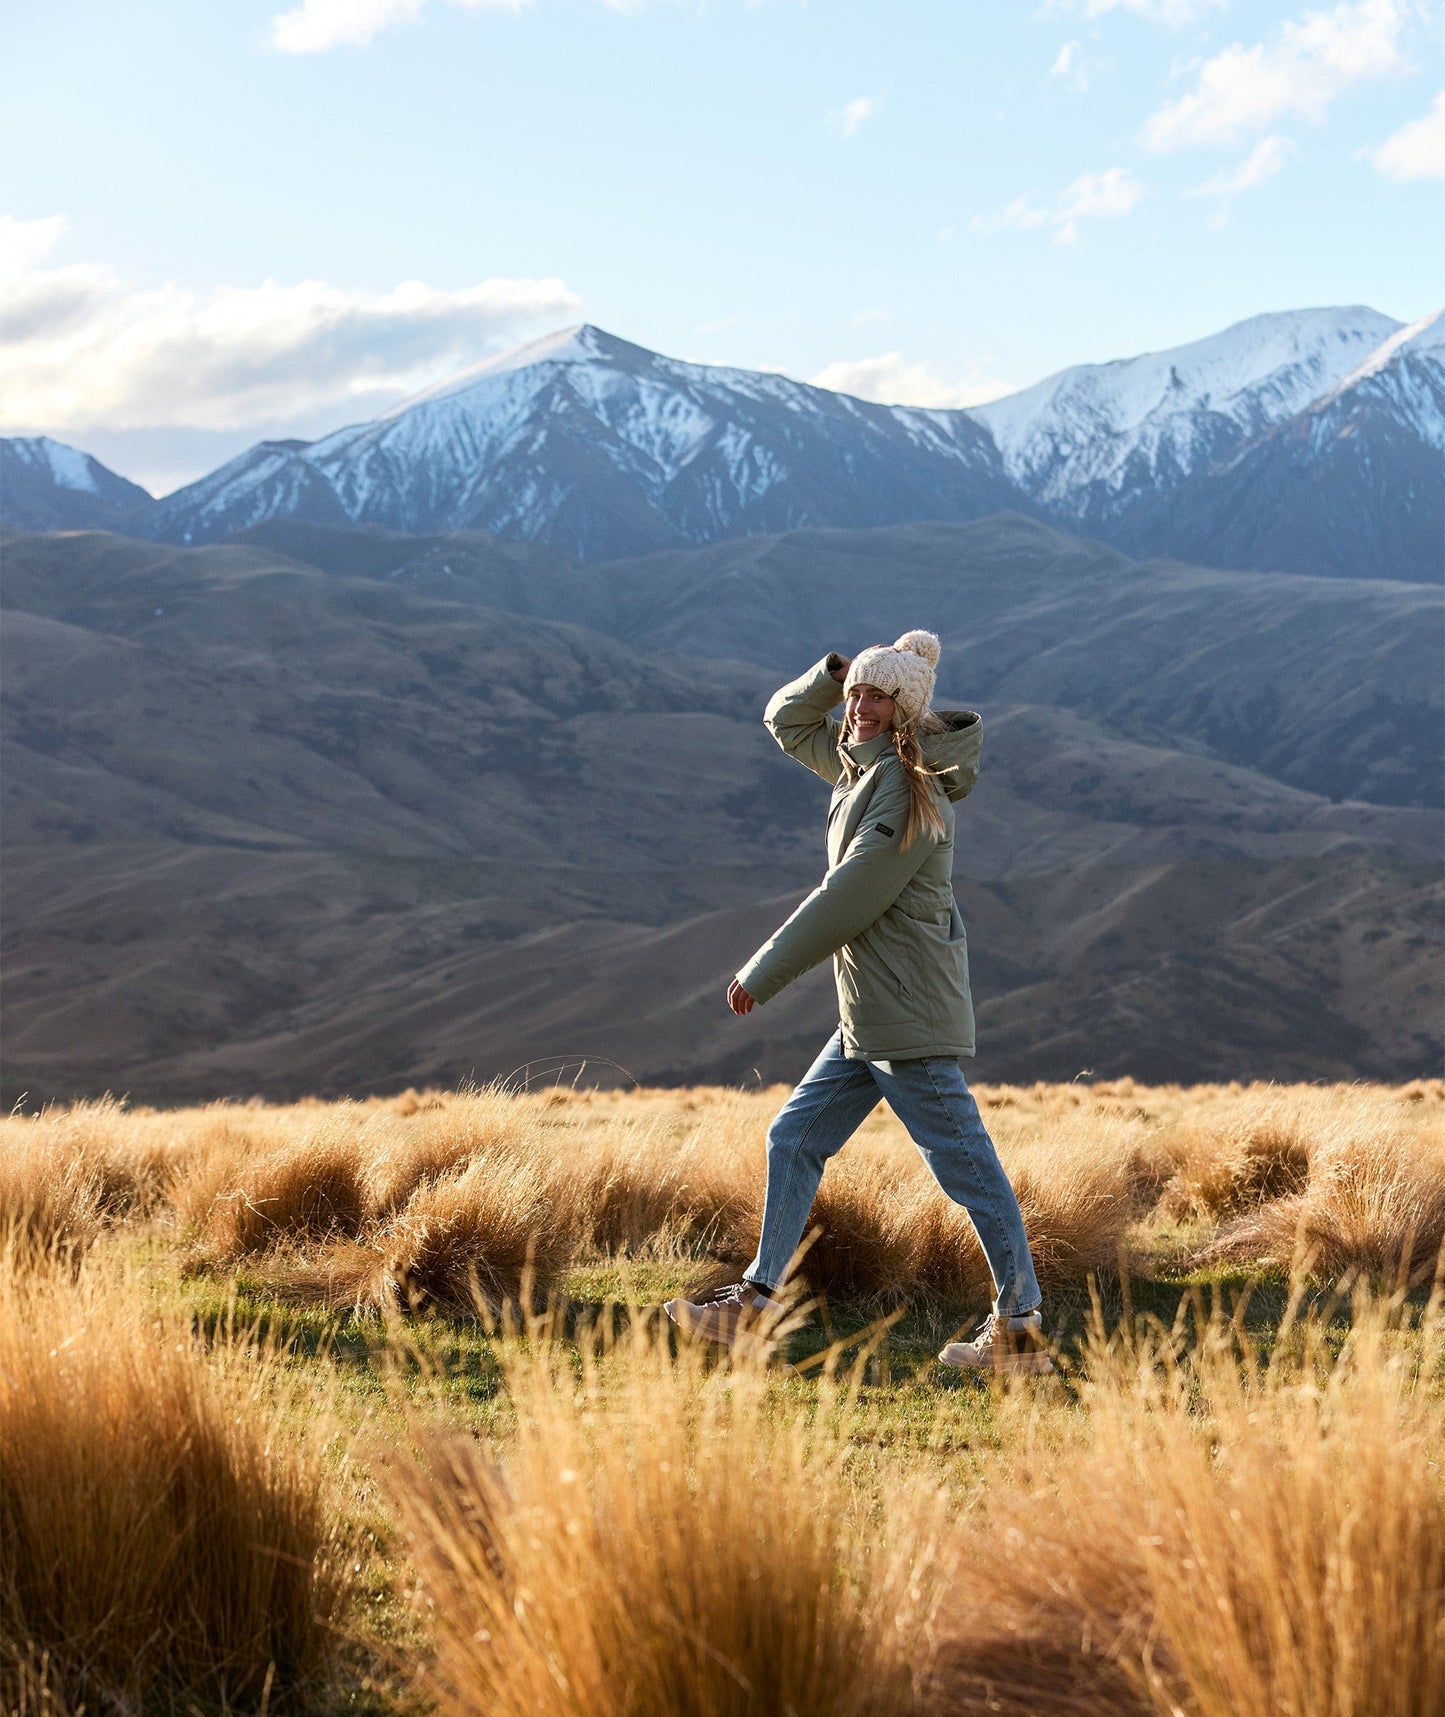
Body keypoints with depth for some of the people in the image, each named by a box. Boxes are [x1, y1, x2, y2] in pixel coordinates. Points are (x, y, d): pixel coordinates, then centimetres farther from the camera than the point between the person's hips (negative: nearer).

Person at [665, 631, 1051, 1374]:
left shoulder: (908, 790, -17)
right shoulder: (856, 763, 11)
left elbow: (847, 901, -19)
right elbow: (786, 722, 26)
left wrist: (762, 975, -12)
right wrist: (834, 672, 5)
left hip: (908, 1014, -10)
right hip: (868, 1016, 10)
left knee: (965, 1165, -5)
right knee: (794, 1139, 13)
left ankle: (1021, 1328, 1)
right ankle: (756, 1301, 21)